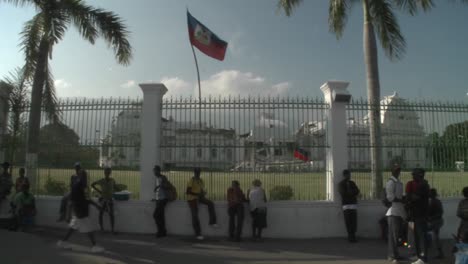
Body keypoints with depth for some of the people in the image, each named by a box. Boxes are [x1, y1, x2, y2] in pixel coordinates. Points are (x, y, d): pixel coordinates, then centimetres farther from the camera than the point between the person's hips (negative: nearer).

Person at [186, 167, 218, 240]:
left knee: (210, 203, -15)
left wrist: (203, 193, -7)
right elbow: (188, 191, -19)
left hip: (199, 197, 6)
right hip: (192, 199, -6)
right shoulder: (191, 181, -13)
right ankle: (198, 234, -3)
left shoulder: (200, 180, 9)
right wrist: (197, 194, -26)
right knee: (195, 216, -9)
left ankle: (212, 222, -9)